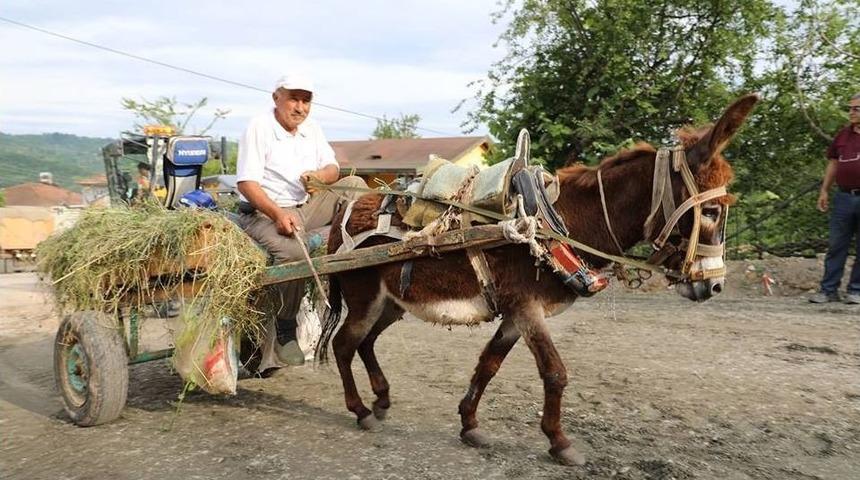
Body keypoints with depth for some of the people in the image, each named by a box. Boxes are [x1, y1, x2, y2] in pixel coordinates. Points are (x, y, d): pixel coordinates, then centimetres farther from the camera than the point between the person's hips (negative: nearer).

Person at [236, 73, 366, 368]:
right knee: (292, 251, -36)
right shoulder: (259, 128, -7)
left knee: (355, 186, -7)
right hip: (265, 211, -7)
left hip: (308, 206, 7)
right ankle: (284, 332, -18)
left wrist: (321, 176, -15)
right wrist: (279, 214, -28)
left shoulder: (311, 128, 13)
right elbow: (246, 183, -15)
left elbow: (333, 169, 11)